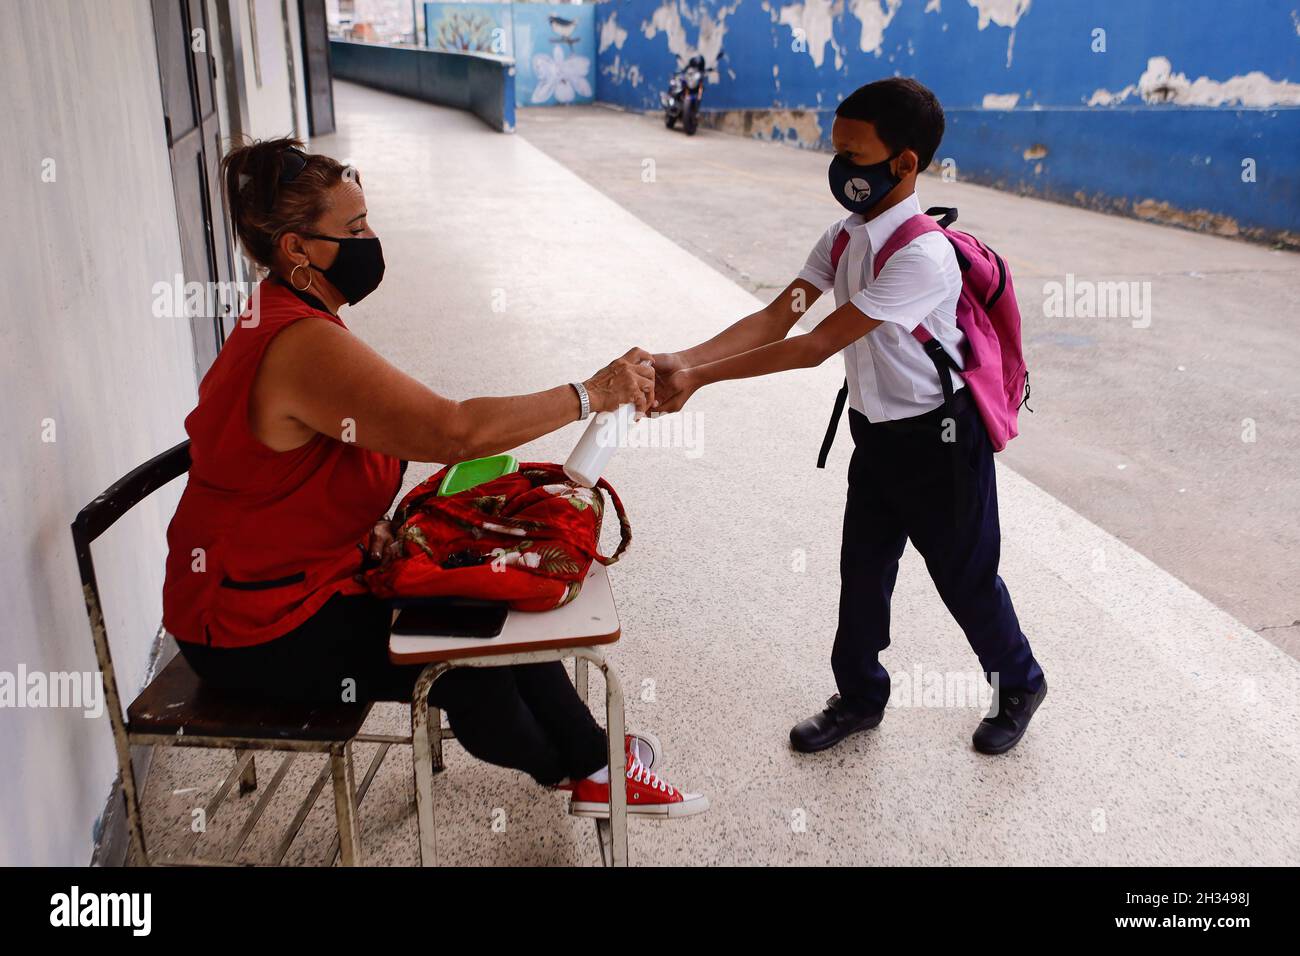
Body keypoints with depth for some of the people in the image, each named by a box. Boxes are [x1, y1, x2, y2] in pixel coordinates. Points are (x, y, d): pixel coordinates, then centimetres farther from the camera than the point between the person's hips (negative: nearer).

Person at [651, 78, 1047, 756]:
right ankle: (859, 697, 38)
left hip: (938, 442, -7)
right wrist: (683, 361, -25)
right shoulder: (844, 238, -2)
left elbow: (817, 345, -31)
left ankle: (1018, 685, 39)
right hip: (874, 434, 7)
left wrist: (701, 378, -31)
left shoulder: (923, 257, -29)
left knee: (965, 577, 11)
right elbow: (775, 319, -10)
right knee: (862, 571, 17)